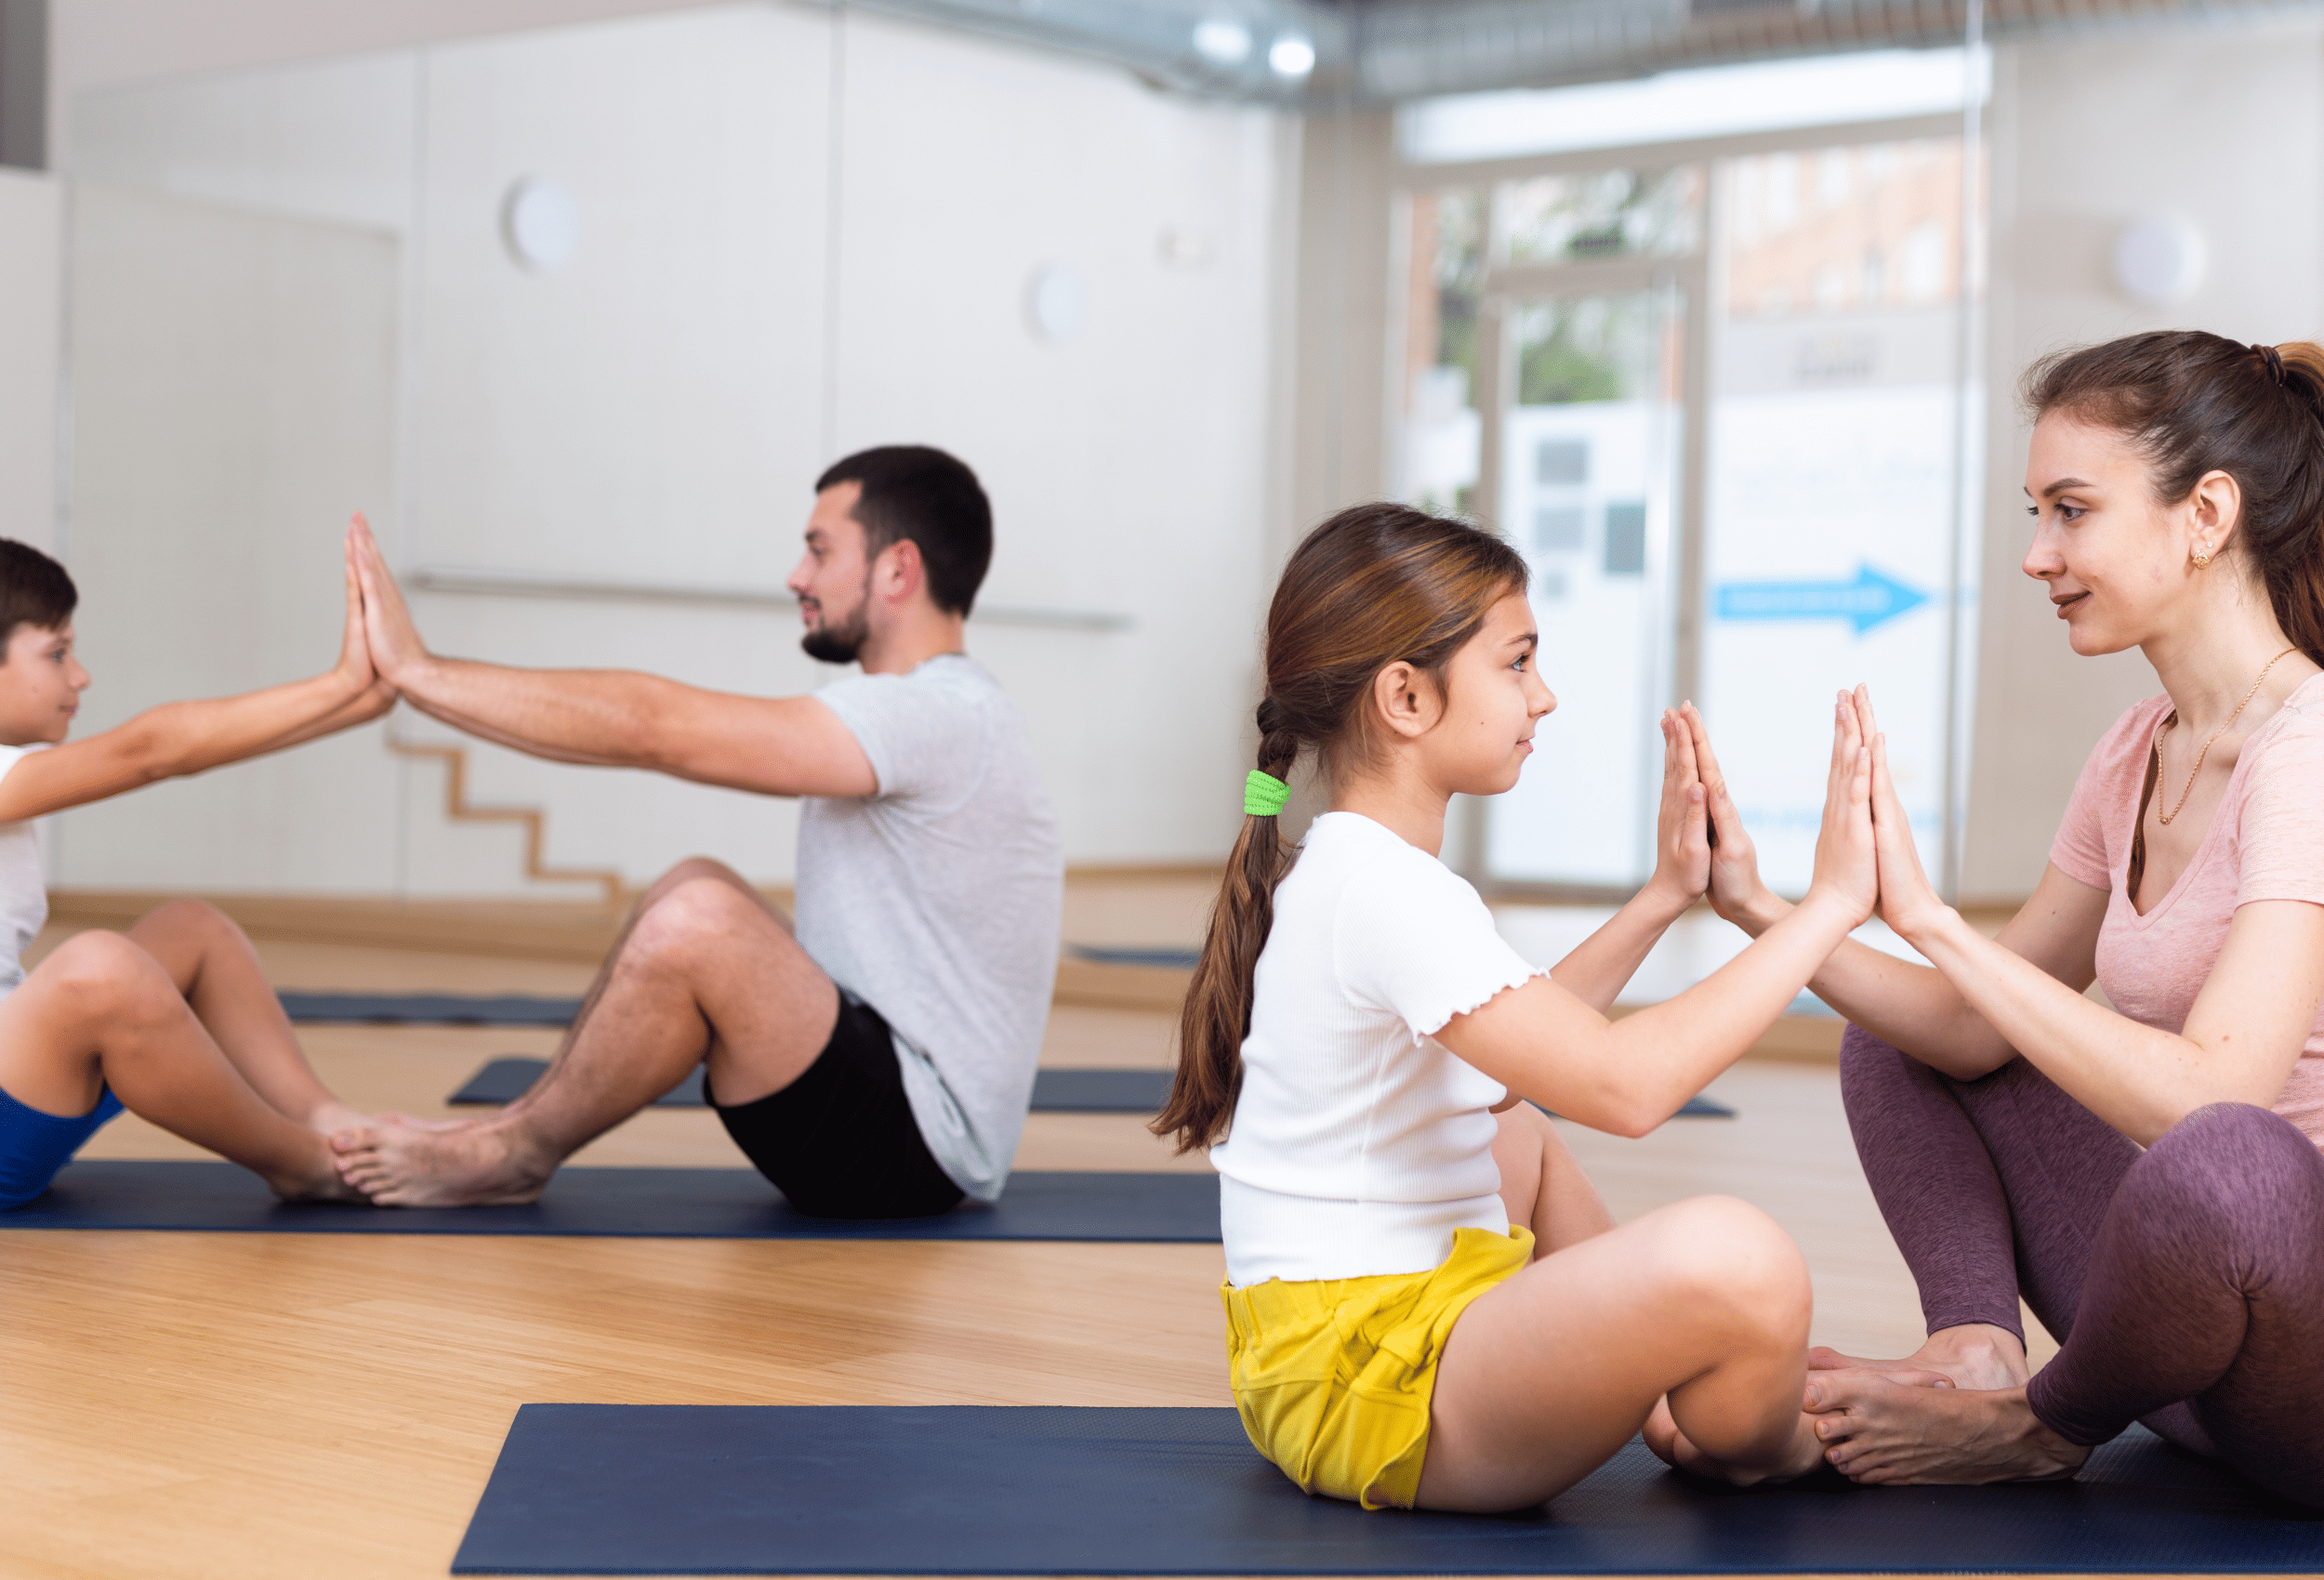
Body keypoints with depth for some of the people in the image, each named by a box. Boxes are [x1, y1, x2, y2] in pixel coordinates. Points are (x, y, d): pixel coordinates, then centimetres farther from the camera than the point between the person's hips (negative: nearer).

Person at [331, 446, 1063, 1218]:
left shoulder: (939, 718, -19)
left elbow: (656, 727, -21)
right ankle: (522, 1126, 9)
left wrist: (419, 670, -15)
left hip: (921, 1146, -10)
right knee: (693, 884, 14)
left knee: (696, 920, -26)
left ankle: (511, 1155, -4)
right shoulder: (929, 713, 14)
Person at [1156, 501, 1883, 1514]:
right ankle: (1756, 1453, 2)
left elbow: (1532, 1048, 29)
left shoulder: (1350, 873, 14)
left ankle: (1677, 1390, 33)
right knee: (1731, 1259, -31)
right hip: (1357, 1391, -12)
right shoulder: (1390, 895, -20)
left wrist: (1661, 900, 23)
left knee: (1525, 1142, 39)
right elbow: (1623, 1085, -30)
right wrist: (1829, 904, -24)